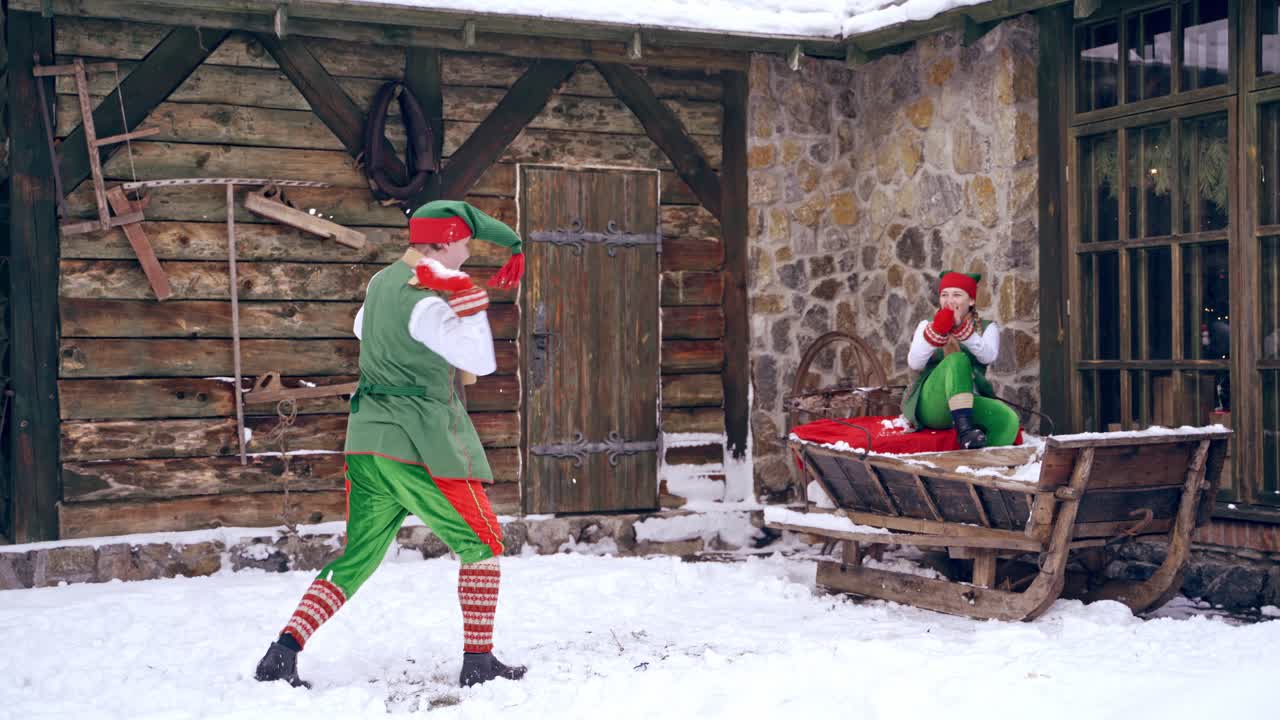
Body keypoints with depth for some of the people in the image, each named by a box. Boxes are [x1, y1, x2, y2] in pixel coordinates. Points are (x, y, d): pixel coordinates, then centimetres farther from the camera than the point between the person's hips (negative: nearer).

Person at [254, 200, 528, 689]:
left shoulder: (381, 281, 10)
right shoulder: (424, 304, -17)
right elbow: (483, 362, -17)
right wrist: (467, 301, -17)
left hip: (366, 441, 8)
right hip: (420, 445, -8)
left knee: (356, 559, 12)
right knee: (481, 546, 7)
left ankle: (284, 652, 0)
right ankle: (477, 662, 6)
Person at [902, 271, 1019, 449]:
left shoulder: (987, 328, 15)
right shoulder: (927, 325, 15)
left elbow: (988, 357, -9)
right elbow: (914, 363, -5)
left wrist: (961, 328, -23)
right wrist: (937, 331, -18)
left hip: (969, 403, 2)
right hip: (930, 403, -1)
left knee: (1009, 419, -31)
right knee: (957, 359, -32)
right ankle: (964, 430, -45)